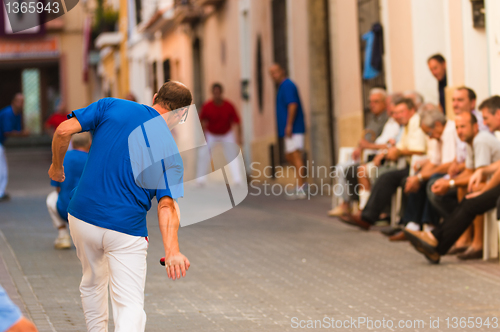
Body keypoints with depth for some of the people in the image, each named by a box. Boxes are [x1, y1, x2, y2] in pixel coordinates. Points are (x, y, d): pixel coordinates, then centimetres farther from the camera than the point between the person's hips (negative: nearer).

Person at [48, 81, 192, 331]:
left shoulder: (112, 106, 1)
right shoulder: (172, 150, -1)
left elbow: (64, 130, -8)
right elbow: (167, 204, -13)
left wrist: (56, 165, 9)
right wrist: (171, 250, -21)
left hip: (82, 217, 3)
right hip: (127, 227, -3)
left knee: (93, 283, 27)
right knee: (131, 304, -5)